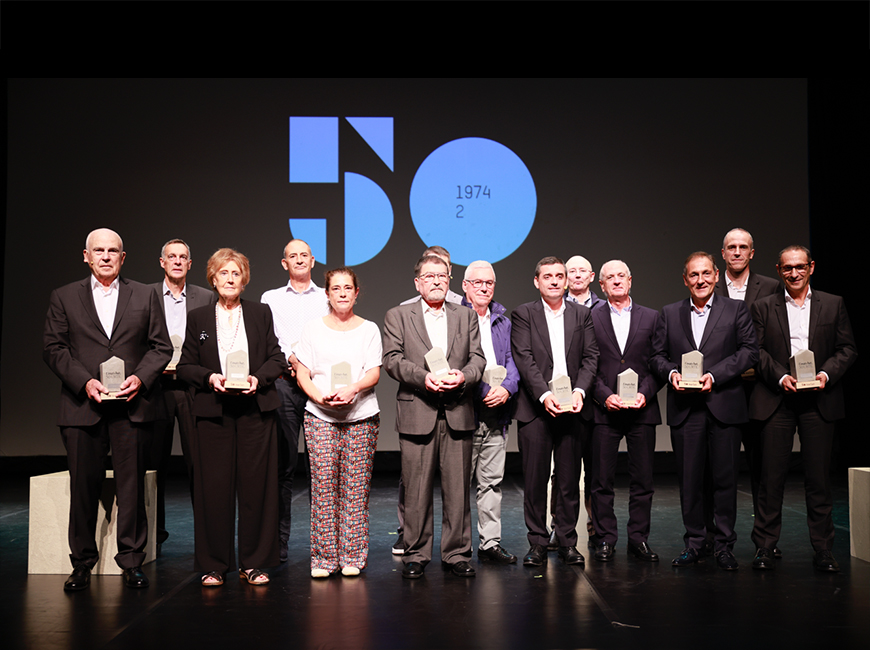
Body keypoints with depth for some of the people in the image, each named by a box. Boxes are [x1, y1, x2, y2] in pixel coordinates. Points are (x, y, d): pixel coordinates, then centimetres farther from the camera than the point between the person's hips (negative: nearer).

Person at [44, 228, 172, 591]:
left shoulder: (144, 296, 10)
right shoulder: (64, 298, 9)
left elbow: (161, 346, 8)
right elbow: (53, 348, 3)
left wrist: (140, 378, -9)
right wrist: (84, 382, -10)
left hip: (133, 405, 0)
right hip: (82, 407, 0)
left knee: (132, 485, 3)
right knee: (83, 486, 4)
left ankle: (132, 561, 14)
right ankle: (82, 564, 17)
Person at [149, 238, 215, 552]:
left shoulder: (206, 298, 8)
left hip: (193, 386, 0)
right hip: (157, 386, 1)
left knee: (199, 461, -1)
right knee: (154, 461, 6)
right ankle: (154, 533, 18)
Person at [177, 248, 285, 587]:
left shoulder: (261, 313, 11)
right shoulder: (197, 318, 10)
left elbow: (276, 359, 8)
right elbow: (185, 366, 8)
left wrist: (258, 377, -10)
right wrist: (209, 377, -11)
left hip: (255, 409, 0)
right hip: (213, 411, 0)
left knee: (256, 485, 1)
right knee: (213, 488, -1)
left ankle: (252, 563, 12)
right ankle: (214, 565, 11)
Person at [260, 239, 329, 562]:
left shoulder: (327, 298, 17)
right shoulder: (271, 298, 17)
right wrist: (290, 359, -10)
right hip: (283, 383, 0)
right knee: (282, 462, -3)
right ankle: (278, 540, 4)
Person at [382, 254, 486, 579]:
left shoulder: (466, 316, 16)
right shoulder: (398, 315, 8)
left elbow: (478, 358, 9)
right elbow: (392, 360, -2)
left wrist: (463, 376, -12)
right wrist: (424, 377, -17)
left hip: (458, 414, 2)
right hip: (417, 414, -2)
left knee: (458, 489, 4)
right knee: (416, 491, 1)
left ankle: (457, 554, 15)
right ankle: (415, 555, 13)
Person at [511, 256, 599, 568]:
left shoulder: (583, 314, 12)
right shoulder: (523, 314, 4)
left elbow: (590, 357, 5)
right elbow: (524, 359, -6)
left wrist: (579, 391, -10)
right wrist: (544, 395, -16)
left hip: (571, 409, 2)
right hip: (535, 409, -2)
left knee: (570, 480, 6)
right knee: (535, 480, 2)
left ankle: (568, 542, 17)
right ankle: (537, 543, 12)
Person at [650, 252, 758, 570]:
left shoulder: (736, 310, 6)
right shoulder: (669, 313, 12)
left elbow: (749, 351, -3)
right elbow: (657, 355, 12)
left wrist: (714, 375, -13)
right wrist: (671, 372, -9)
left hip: (724, 405, -2)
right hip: (684, 409, 2)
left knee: (725, 478, 2)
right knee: (688, 479, 5)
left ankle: (724, 546, 13)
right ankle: (693, 543, 17)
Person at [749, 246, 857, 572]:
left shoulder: (833, 304, 11)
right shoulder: (763, 307, 9)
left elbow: (847, 348, 7)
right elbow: (758, 351, 3)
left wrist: (827, 374, -9)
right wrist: (780, 377, -12)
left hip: (819, 400, 1)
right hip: (776, 400, 0)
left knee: (819, 477, 3)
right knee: (772, 476, 1)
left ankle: (823, 550, 12)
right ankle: (764, 547, 9)